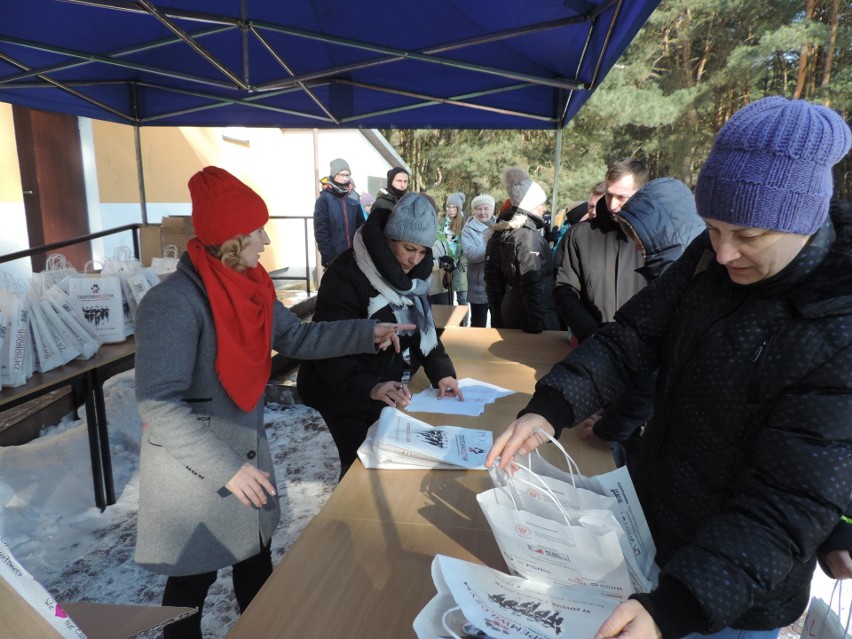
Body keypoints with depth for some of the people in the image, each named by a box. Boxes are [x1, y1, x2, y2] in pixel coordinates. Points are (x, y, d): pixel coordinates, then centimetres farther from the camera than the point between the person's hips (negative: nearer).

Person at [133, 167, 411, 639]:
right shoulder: (174, 302, -27)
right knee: (194, 578, 16)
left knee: (256, 558, 25)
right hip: (193, 469, -8)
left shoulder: (246, 284, -2)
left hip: (247, 447, 8)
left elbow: (296, 337, 4)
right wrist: (226, 468, -30)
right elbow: (158, 406, -29)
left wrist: (368, 333, -4)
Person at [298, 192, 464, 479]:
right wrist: (370, 386, -44)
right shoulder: (347, 275, -24)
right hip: (346, 396, -7)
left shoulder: (409, 274, 0)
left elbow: (422, 327, 7)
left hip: (389, 391, 7)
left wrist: (441, 370, -9)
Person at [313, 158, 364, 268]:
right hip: (334, 258, -4)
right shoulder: (324, 199, -6)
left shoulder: (354, 197, 7)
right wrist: (329, 258, -13)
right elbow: (321, 232, -9)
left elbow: (361, 224, 12)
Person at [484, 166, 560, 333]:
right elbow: (532, 284, -23)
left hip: (508, 311, 8)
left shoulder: (500, 233, 7)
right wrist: (537, 323, -22)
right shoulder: (529, 235, -17)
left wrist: (497, 312, 14)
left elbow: (492, 275, 10)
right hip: (529, 316, -8)